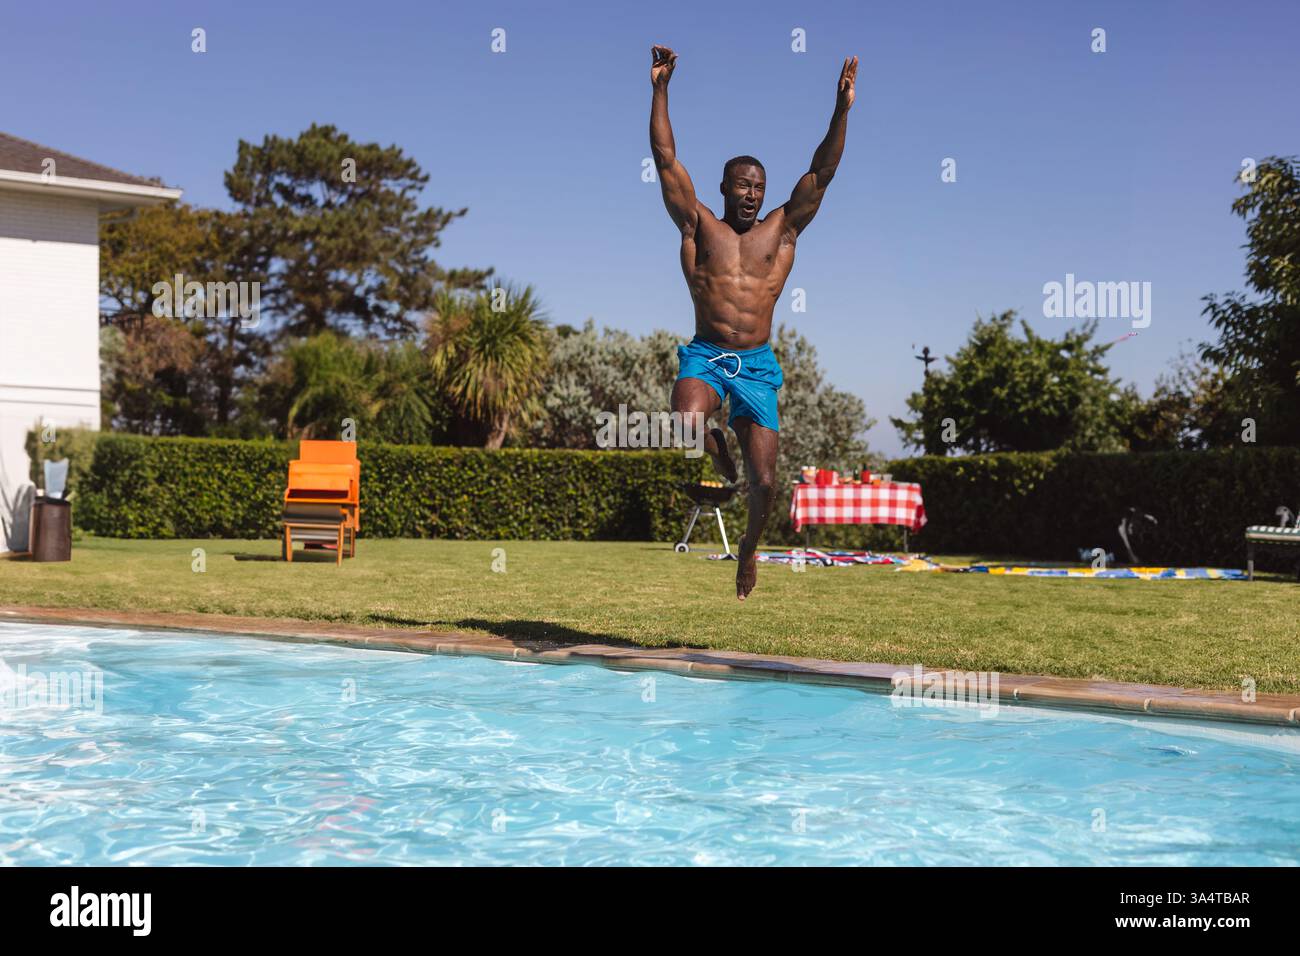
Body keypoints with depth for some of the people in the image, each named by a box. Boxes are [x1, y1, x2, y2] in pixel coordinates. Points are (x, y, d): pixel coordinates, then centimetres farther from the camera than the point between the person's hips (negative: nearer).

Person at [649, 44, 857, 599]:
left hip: (757, 366, 1)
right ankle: (718, 453, 4)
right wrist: (659, 90, -3)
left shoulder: (782, 231, 10)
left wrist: (841, 110, -4)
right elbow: (666, 159, 3)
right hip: (704, 356, -1)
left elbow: (822, 172, 5)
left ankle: (750, 544, 30)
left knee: (763, 482, -3)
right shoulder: (698, 226, 7)